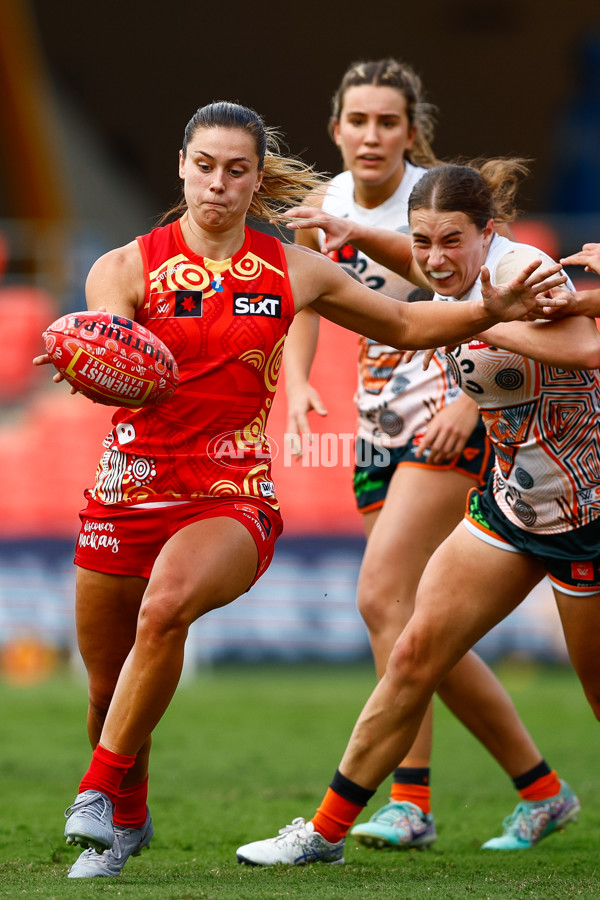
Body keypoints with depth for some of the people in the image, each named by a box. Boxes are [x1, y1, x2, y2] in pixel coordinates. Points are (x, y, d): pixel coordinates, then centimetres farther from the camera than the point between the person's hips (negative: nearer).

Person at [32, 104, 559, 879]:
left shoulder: (292, 271, 6)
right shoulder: (126, 267, -2)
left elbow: (403, 325, 17)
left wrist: (490, 311, 1)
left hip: (233, 496, 0)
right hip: (131, 489, 1)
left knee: (165, 608, -32)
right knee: (108, 690, 8)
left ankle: (101, 789, -19)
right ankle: (127, 821, 38)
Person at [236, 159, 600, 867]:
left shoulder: (518, 269, -23)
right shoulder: (455, 274, 0)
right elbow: (421, 266, 28)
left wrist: (487, 322, -38)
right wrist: (353, 234, 12)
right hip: (511, 501, 7)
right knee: (415, 654, 2)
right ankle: (327, 830, 8)